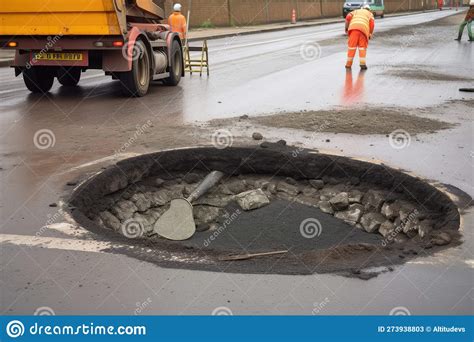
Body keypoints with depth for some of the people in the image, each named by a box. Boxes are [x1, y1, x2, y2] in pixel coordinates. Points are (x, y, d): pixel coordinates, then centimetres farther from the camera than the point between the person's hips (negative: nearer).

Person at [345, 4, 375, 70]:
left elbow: (348, 17, 13)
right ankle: (362, 63, -5)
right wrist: (370, 34, 17)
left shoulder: (356, 11, 33)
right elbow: (372, 23, 10)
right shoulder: (370, 14, 30)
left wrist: (346, 27, 18)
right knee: (362, 47, 8)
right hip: (364, 28, 0)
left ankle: (349, 64, 7)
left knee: (352, 46, 6)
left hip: (354, 27, 0)